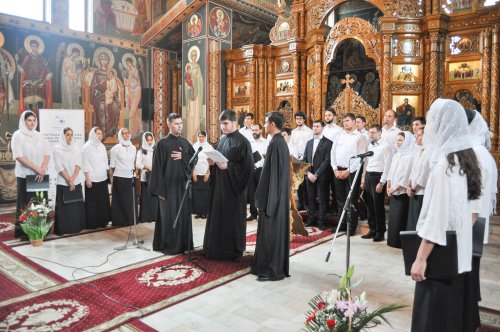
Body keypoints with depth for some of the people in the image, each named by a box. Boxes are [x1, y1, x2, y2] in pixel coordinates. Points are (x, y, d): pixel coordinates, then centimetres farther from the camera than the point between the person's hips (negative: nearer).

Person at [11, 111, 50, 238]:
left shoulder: (39, 135, 10)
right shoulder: (18, 135, -3)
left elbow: (47, 154, 6)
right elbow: (18, 156, -12)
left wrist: (42, 169, -10)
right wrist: (36, 168, -16)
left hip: (41, 175, 4)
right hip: (25, 175, -4)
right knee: (25, 204, 0)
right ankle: (23, 230, 8)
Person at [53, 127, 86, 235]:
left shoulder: (76, 149, 10)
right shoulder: (57, 149, 0)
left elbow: (78, 165, 1)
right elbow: (59, 167, -7)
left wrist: (72, 179, -12)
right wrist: (69, 179, -13)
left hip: (77, 182, 3)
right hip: (63, 183, -3)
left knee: (76, 206, 5)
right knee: (63, 207, -2)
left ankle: (76, 227, 13)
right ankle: (63, 229, 4)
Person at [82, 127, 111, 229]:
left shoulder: (102, 146, 9)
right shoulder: (87, 147, -6)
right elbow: (85, 164, -9)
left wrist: (107, 174, 9)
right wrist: (87, 179, -13)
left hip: (103, 179, 5)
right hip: (92, 179, -5)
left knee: (103, 201, 9)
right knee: (92, 202, 2)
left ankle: (102, 221, 20)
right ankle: (92, 223, 11)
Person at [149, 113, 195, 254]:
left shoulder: (185, 142, 9)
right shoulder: (162, 143, -7)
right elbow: (157, 167, -11)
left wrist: (183, 157, -9)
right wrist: (160, 189, -15)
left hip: (183, 184, 5)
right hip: (169, 185, -5)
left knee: (184, 214, 10)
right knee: (169, 215, 0)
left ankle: (183, 243, 23)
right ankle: (169, 245, 13)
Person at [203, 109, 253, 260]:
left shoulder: (242, 142, -12)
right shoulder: (222, 140, 12)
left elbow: (247, 166, -16)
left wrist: (228, 166, -23)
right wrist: (212, 163, -3)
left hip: (233, 187, -7)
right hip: (220, 185, 8)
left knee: (233, 218, 2)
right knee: (218, 216, 12)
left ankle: (234, 251, 17)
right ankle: (218, 248, 26)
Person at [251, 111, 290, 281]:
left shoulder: (275, 143, -18)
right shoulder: (281, 142, 11)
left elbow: (271, 174, -21)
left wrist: (266, 201, -18)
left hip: (273, 195, -10)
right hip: (279, 195, 10)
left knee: (269, 232, -1)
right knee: (277, 231, 16)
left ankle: (271, 270, 9)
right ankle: (277, 266, 28)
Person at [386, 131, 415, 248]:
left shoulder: (410, 156, -11)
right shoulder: (396, 156, 14)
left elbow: (406, 175, -15)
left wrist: (396, 188, -12)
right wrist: (389, 187, 3)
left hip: (403, 192, -7)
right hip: (394, 192, 7)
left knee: (400, 217, -4)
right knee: (393, 216, 10)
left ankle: (400, 242, 6)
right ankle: (393, 241, 19)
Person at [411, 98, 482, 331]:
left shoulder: (445, 161, -21)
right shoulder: (462, 156, 7)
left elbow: (437, 214, -24)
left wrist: (421, 258, -20)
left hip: (441, 251, -9)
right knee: (453, 308, 20)